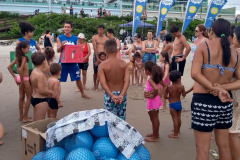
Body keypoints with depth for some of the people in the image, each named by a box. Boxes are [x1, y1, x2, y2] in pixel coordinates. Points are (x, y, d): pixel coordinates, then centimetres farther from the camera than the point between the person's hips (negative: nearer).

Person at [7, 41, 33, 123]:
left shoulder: (17, 58, 6)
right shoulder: (24, 58, -19)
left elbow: (9, 67, 11)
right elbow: (21, 69, -30)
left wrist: (15, 77, 9)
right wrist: (22, 81, -21)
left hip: (20, 78, 8)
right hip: (25, 79, -8)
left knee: (21, 97, 16)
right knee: (29, 98, 5)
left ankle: (21, 116, 27)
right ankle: (25, 117, 10)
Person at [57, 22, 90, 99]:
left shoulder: (75, 38, 6)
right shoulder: (59, 38, 1)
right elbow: (58, 50, -5)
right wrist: (61, 45, -26)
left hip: (73, 62, 2)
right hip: (63, 62, -2)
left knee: (78, 78, 12)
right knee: (58, 79, 1)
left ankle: (83, 94, 29)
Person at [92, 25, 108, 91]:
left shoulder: (106, 38, 9)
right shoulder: (94, 37, 1)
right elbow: (94, 48, -7)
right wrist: (97, 58, -14)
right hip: (96, 55, -2)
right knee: (95, 71, 2)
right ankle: (95, 85, 15)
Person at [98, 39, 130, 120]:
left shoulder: (103, 65, -10)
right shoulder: (123, 63, -4)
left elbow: (103, 83, -20)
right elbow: (127, 80, -14)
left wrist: (112, 96, -22)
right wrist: (121, 95, -19)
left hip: (109, 95, -2)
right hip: (121, 94, 3)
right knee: (121, 118, 16)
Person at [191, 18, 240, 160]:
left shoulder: (203, 46, -7)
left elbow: (195, 74, -20)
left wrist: (215, 89, -16)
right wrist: (222, 88, -8)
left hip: (204, 101, -5)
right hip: (225, 103, 5)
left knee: (203, 149, 5)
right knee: (224, 145, 21)